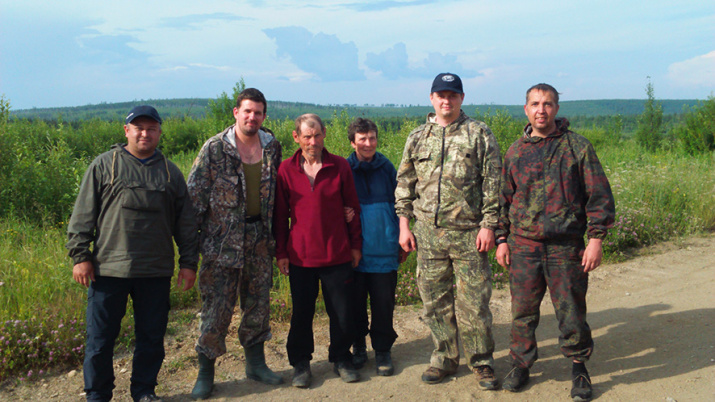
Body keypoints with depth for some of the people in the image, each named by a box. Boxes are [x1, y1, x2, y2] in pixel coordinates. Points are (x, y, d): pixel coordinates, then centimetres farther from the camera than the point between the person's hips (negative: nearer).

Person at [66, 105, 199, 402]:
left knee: (151, 336, 10)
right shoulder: (105, 164, 3)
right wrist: (80, 255, -3)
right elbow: (83, 214, 3)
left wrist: (189, 262, 9)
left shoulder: (170, 172, 11)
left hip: (156, 272, 2)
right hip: (109, 269, -2)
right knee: (100, 337, 6)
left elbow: (185, 222, 13)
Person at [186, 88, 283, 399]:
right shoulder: (215, 148, -7)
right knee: (216, 307, 0)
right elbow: (195, 195, -6)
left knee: (258, 303, 13)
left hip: (259, 240, 4)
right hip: (222, 241, -4)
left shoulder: (272, 147, 5)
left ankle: (256, 363, 30)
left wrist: (275, 236, 13)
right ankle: (205, 371, 16)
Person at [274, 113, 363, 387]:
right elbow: (280, 214, 5)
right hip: (301, 256, 0)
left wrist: (355, 244, 5)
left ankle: (341, 359, 27)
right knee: (302, 313, 10)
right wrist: (280, 252, 4)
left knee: (343, 312, 7)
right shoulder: (286, 170, 1)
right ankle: (301, 363, 27)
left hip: (338, 254, 0)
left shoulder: (340, 166, 0)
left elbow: (353, 208, 6)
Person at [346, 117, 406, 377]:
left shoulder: (387, 168, 5)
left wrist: (402, 242, 10)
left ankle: (382, 350, 18)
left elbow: (398, 206, 11)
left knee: (383, 302, 3)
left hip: (384, 249, 1)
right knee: (355, 301, 7)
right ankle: (358, 347, 25)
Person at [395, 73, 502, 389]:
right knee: (435, 301, 10)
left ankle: (482, 362, 17)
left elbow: (492, 183, -1)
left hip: (468, 233, -3)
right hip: (428, 233, 3)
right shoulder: (417, 138, 11)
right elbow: (404, 183, 13)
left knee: (473, 302, 1)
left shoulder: (479, 134, 2)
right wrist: (404, 225, 7)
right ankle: (444, 358, 25)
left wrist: (488, 225, -7)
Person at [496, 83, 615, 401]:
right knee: (522, 310, 8)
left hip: (566, 247, -2)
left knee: (571, 312, 5)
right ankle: (521, 364, 26)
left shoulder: (577, 147, 1)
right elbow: (504, 198, 15)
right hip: (523, 246, 2)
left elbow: (599, 196, 1)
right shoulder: (515, 151, 10)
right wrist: (502, 238, 9)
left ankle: (579, 368, 25)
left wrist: (596, 238, -6)